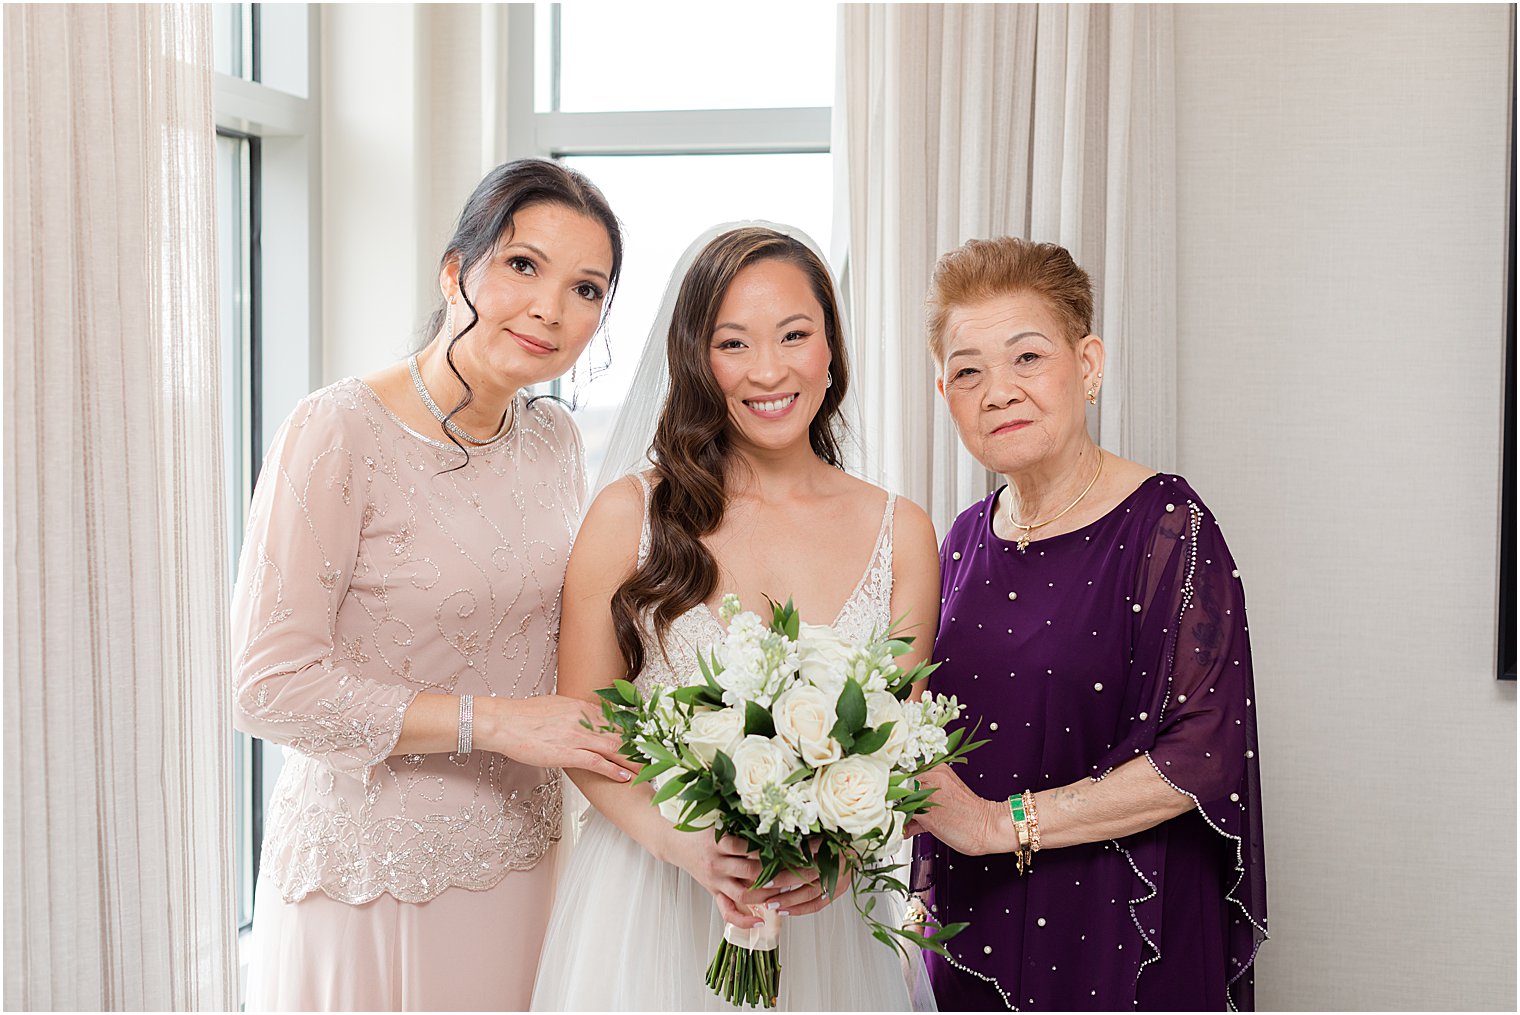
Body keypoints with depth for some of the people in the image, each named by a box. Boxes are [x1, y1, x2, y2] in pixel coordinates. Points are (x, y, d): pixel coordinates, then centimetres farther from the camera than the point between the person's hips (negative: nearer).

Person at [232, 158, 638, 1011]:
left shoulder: (557, 442, 4)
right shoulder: (338, 432, -16)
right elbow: (268, 684, -19)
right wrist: (489, 721, -21)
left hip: (521, 860, 6)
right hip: (370, 869, -5)